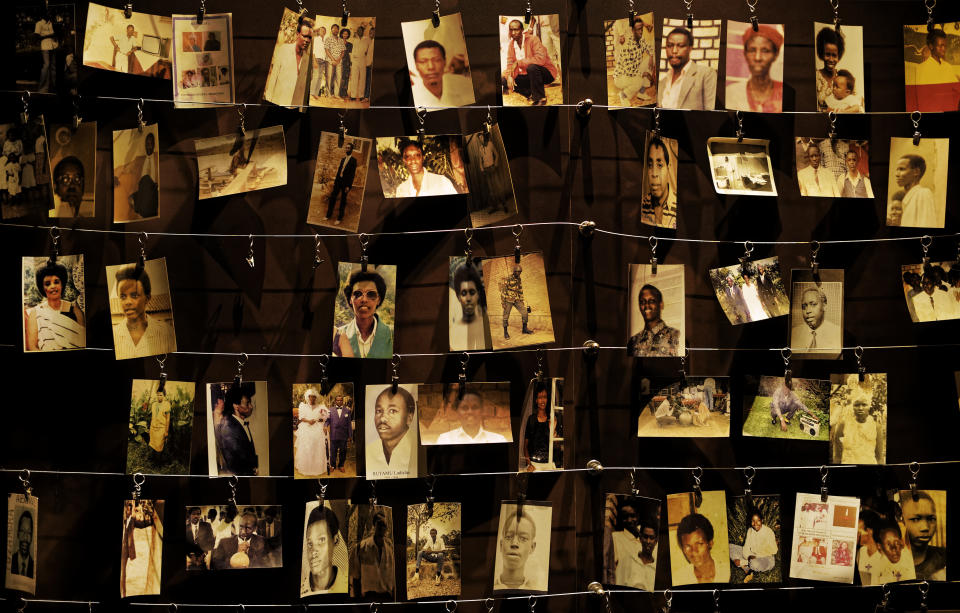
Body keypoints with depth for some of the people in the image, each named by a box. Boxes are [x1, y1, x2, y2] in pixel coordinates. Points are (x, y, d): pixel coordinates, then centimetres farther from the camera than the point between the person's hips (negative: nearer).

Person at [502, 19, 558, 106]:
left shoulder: (533, 40, -18)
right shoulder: (511, 44, 1)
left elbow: (540, 59, -32)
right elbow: (510, 64, 2)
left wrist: (518, 62, -31)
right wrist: (509, 76, -22)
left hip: (547, 73, -7)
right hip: (526, 75, 7)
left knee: (532, 67, -38)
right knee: (503, 79, -7)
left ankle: (540, 98, -20)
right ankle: (531, 95, 0)